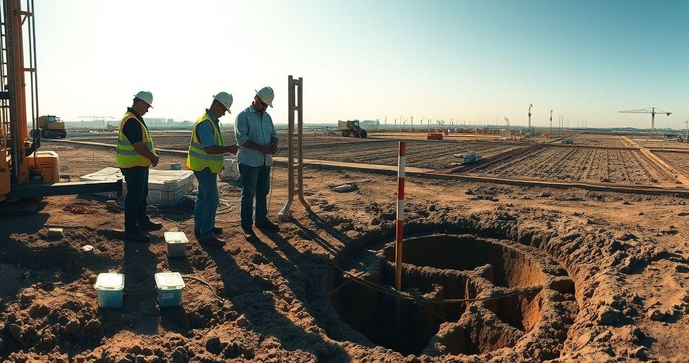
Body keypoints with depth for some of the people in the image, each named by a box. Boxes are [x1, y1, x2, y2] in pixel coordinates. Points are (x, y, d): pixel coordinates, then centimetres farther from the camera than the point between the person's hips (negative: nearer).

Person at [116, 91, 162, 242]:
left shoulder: (135, 118, 13)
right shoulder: (131, 121, -21)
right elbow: (138, 146, -26)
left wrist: (152, 156, 9)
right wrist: (153, 157, -13)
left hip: (140, 165, 11)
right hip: (133, 166, -11)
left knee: (142, 194, 21)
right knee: (134, 196, -4)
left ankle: (142, 221, 35)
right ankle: (131, 229, 4)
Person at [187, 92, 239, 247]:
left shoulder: (212, 121, 12)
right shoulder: (206, 122, -22)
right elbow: (209, 148, -29)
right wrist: (228, 149, -24)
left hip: (205, 167, 11)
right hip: (205, 167, -11)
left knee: (203, 197, 19)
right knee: (212, 200, -9)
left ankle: (200, 227, 32)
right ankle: (206, 235, -3)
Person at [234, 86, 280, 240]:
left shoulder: (267, 116, 13)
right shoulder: (243, 116, -8)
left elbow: (274, 134, 16)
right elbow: (241, 138, -18)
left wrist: (274, 144, -9)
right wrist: (262, 148, -24)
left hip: (265, 161, 7)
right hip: (249, 161, -7)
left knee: (263, 191, 16)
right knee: (248, 194, -2)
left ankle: (261, 219, 31)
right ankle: (246, 227, 3)